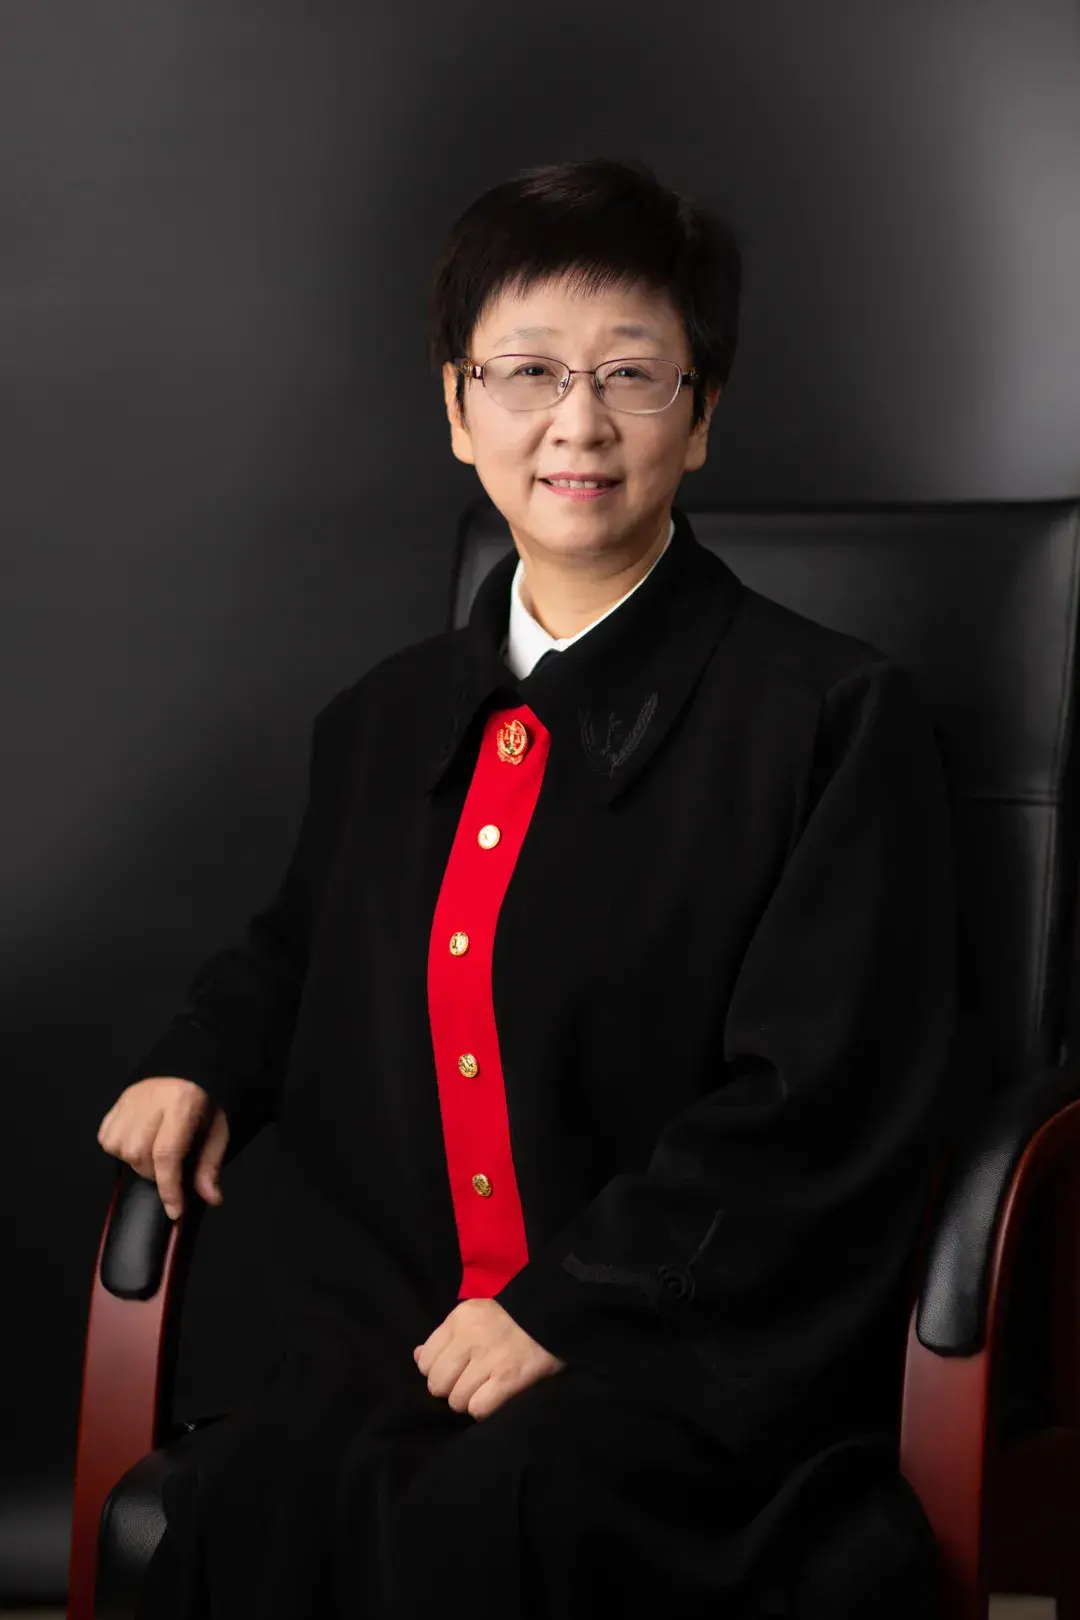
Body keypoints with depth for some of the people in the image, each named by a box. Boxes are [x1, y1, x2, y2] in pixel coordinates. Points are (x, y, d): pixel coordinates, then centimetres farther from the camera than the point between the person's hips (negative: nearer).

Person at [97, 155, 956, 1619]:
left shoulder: (836, 717, -3)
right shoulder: (384, 725, 17)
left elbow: (819, 1113, -10)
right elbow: (302, 948, 37)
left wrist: (566, 1305, -15)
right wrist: (205, 1060, 15)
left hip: (700, 1349, -4)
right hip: (408, 1332, 5)